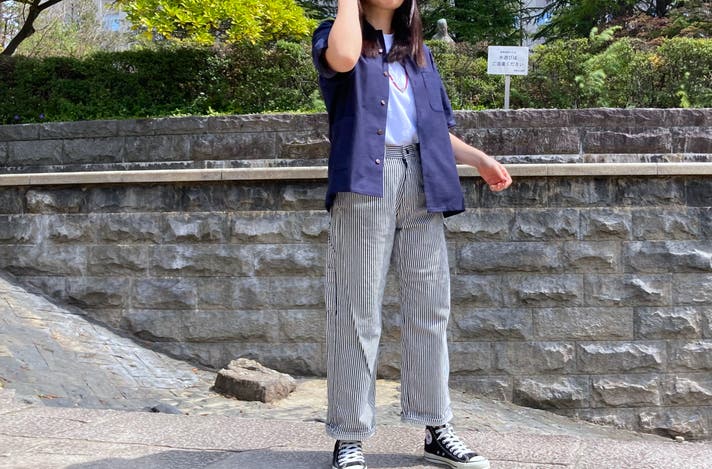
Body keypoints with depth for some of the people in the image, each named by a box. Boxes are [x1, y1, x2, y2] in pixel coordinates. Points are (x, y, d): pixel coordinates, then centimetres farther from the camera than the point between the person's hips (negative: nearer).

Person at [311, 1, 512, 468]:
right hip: (366, 181, -5)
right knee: (358, 315, -5)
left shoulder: (419, 52, 23)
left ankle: (437, 430, 16)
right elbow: (343, 58, -19)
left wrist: (480, 159, 11)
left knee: (429, 310, 6)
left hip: (422, 183, 5)